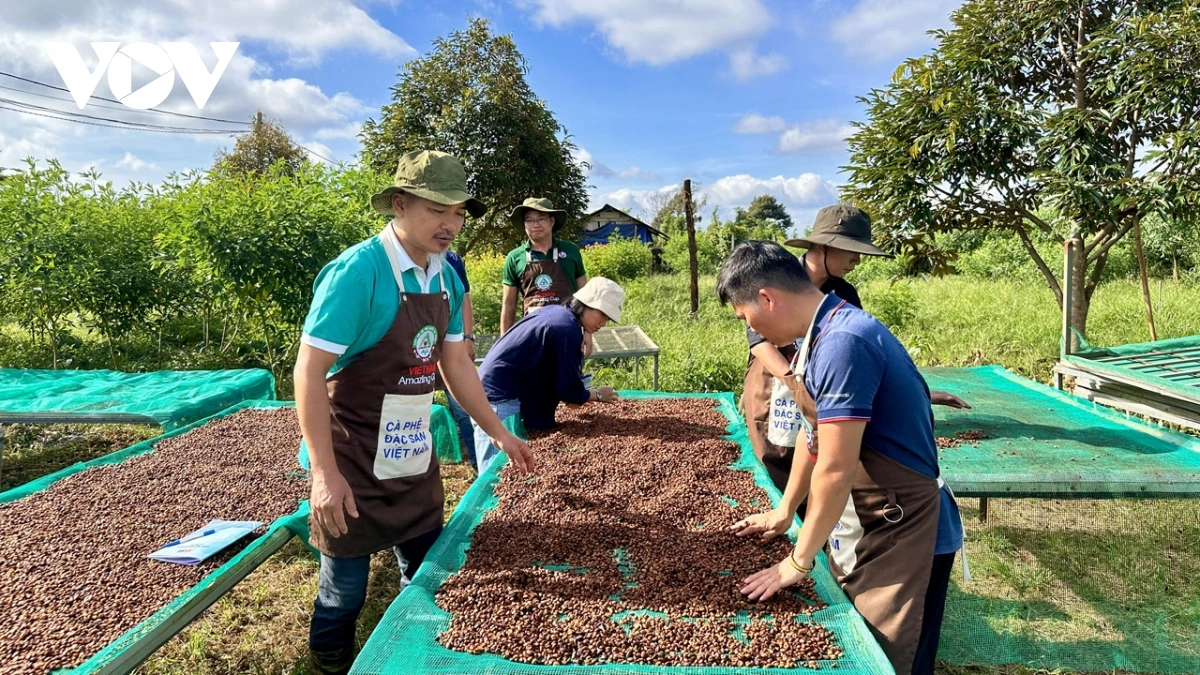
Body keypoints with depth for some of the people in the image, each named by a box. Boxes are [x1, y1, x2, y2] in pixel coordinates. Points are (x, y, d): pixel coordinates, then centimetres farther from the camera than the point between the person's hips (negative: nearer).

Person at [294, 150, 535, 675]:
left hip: (415, 457, 7)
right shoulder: (356, 272, -19)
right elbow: (309, 373, -19)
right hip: (352, 463, -6)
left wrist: (499, 434, 13)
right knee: (344, 591, 8)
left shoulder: (447, 278, 3)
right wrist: (325, 473, -22)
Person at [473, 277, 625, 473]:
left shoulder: (556, 312, 11)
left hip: (494, 390, 10)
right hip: (500, 399, -10)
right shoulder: (568, 329, -17)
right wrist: (597, 395, 5)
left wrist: (580, 395, 8)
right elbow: (569, 389, -14)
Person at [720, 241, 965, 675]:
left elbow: (835, 471, -26)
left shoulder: (843, 342, -27)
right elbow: (814, 432, 14)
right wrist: (784, 511, 22)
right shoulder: (825, 334, 3)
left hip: (901, 534, -9)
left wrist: (798, 561, -14)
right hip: (863, 525, 9)